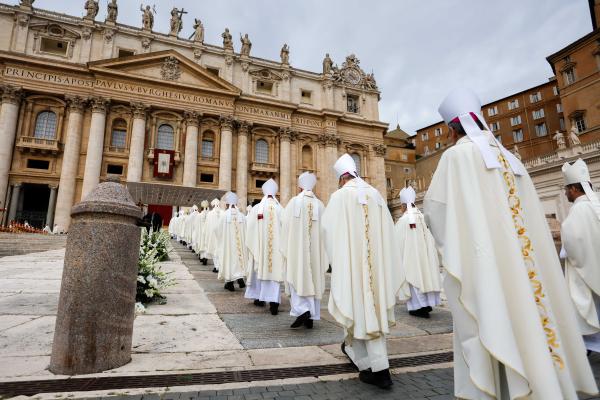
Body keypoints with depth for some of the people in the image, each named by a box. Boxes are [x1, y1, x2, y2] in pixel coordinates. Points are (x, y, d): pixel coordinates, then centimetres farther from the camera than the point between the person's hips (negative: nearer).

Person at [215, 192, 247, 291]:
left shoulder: (224, 215, -11)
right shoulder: (242, 216, -4)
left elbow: (218, 230, -5)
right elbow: (245, 231, -2)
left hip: (227, 242, -2)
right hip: (240, 243, 2)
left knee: (228, 259, 7)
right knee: (238, 258, 17)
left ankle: (230, 284, 14)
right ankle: (240, 277, 2)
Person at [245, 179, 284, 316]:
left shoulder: (256, 208, -5)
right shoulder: (280, 209, -5)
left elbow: (250, 230, -2)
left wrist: (252, 246, 9)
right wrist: (282, 246, 8)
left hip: (260, 245, 1)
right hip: (276, 246, -1)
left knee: (259, 268, 17)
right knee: (274, 270, 0)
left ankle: (259, 297, 30)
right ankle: (274, 300, -11)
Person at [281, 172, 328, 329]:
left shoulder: (294, 202, -5)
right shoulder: (319, 205, 0)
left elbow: (286, 225, -5)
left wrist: (285, 249, 4)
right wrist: (322, 250, 9)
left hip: (297, 248, -2)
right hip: (315, 250, 3)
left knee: (297, 278, 6)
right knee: (313, 279, 10)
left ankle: (302, 309, -12)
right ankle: (311, 317, 15)